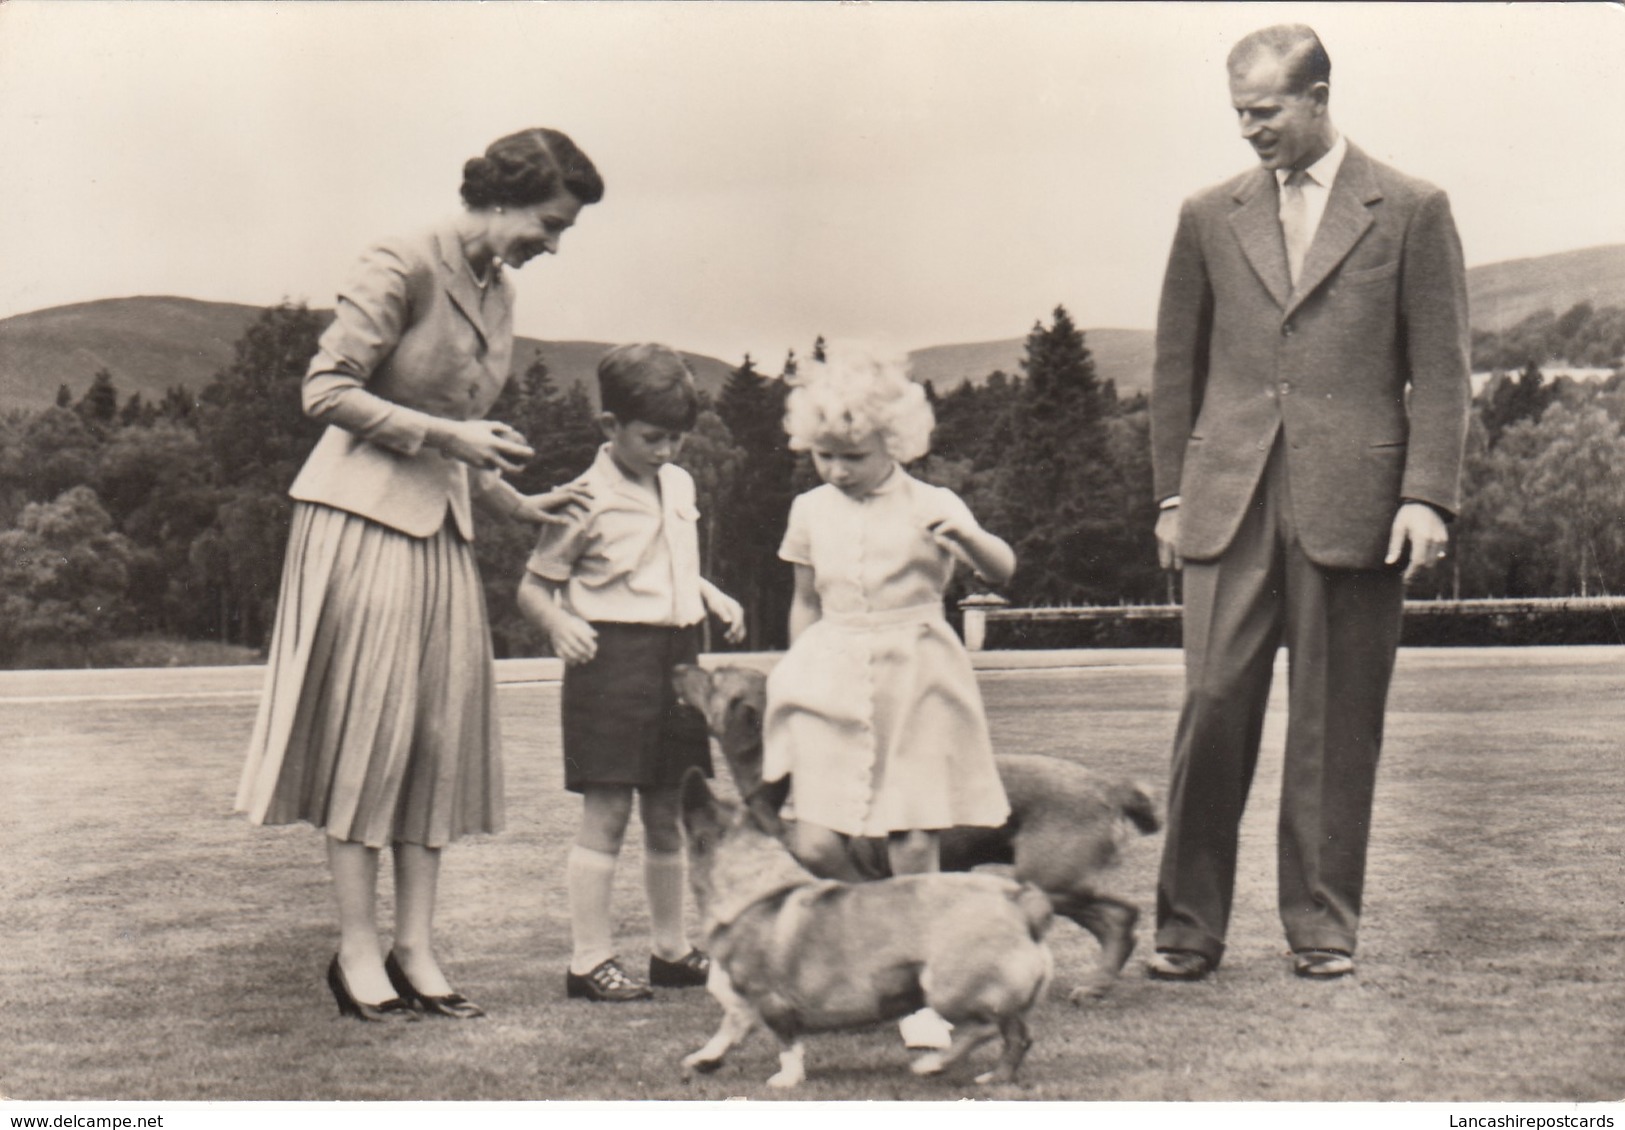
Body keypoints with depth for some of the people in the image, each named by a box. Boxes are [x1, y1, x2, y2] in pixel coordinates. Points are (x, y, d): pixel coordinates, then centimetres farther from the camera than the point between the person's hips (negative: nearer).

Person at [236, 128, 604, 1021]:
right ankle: (356, 953, 4)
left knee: (441, 730, 5)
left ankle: (415, 948, 11)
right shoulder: (401, 269, -12)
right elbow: (326, 392, -16)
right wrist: (447, 434, -16)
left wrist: (517, 505, 13)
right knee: (368, 727, -4)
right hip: (364, 516, -8)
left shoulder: (497, 293, 13)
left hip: (442, 526, 8)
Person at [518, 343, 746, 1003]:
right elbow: (533, 587, -7)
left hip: (677, 658, 7)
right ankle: (589, 959, 2)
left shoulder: (680, 486, 13)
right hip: (612, 657, -7)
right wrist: (559, 622, -26)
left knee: (668, 814, 13)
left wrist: (715, 597, 12)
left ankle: (671, 949, 25)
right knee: (607, 812, -5)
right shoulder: (587, 500, -9)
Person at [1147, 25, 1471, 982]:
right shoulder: (1210, 218, 13)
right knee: (1213, 707, -3)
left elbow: (1440, 369, 2)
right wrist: (1173, 492, 10)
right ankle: (1189, 927, 7)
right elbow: (1177, 366, 16)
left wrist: (1428, 496, -7)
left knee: (1338, 723, 3)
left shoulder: (1410, 211, 5)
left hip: (1353, 504, -2)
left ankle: (1324, 926, 14)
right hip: (1230, 504, 2)